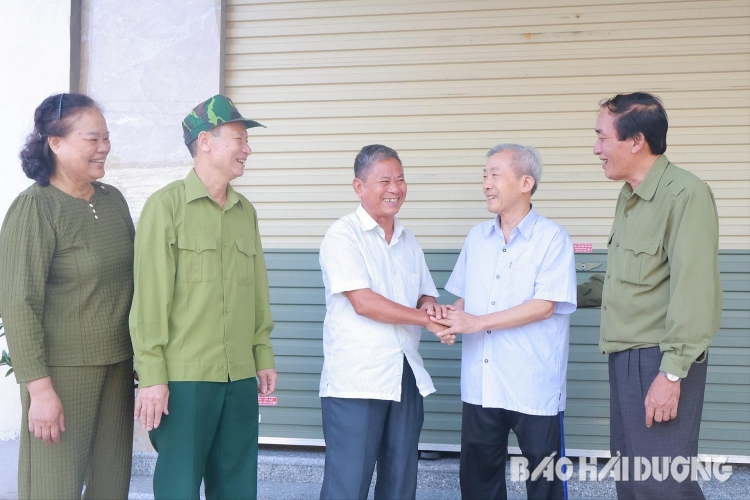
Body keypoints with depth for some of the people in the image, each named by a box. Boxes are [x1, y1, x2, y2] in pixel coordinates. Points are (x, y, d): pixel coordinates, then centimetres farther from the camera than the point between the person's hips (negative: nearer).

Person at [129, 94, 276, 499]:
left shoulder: (246, 211, 13)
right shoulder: (166, 205, -5)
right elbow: (150, 295, -9)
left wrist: (264, 356, 13)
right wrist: (151, 375, -12)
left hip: (241, 377, 6)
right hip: (183, 376, -6)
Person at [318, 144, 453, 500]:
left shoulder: (408, 240, 15)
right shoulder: (343, 235, -7)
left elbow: (425, 295, 18)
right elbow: (363, 302, -16)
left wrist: (430, 306, -7)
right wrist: (427, 319, -13)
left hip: (407, 379, 7)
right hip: (355, 382, -7)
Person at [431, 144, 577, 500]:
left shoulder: (552, 238, -8)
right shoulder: (477, 237, 10)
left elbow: (545, 306, -16)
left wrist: (477, 323, -17)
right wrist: (451, 315, -7)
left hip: (534, 386, -5)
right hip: (480, 383, 5)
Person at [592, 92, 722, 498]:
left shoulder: (685, 195, -16)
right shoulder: (629, 196, 13)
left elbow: (693, 291, -21)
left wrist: (671, 373, -22)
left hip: (659, 360, -9)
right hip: (625, 357, 9)